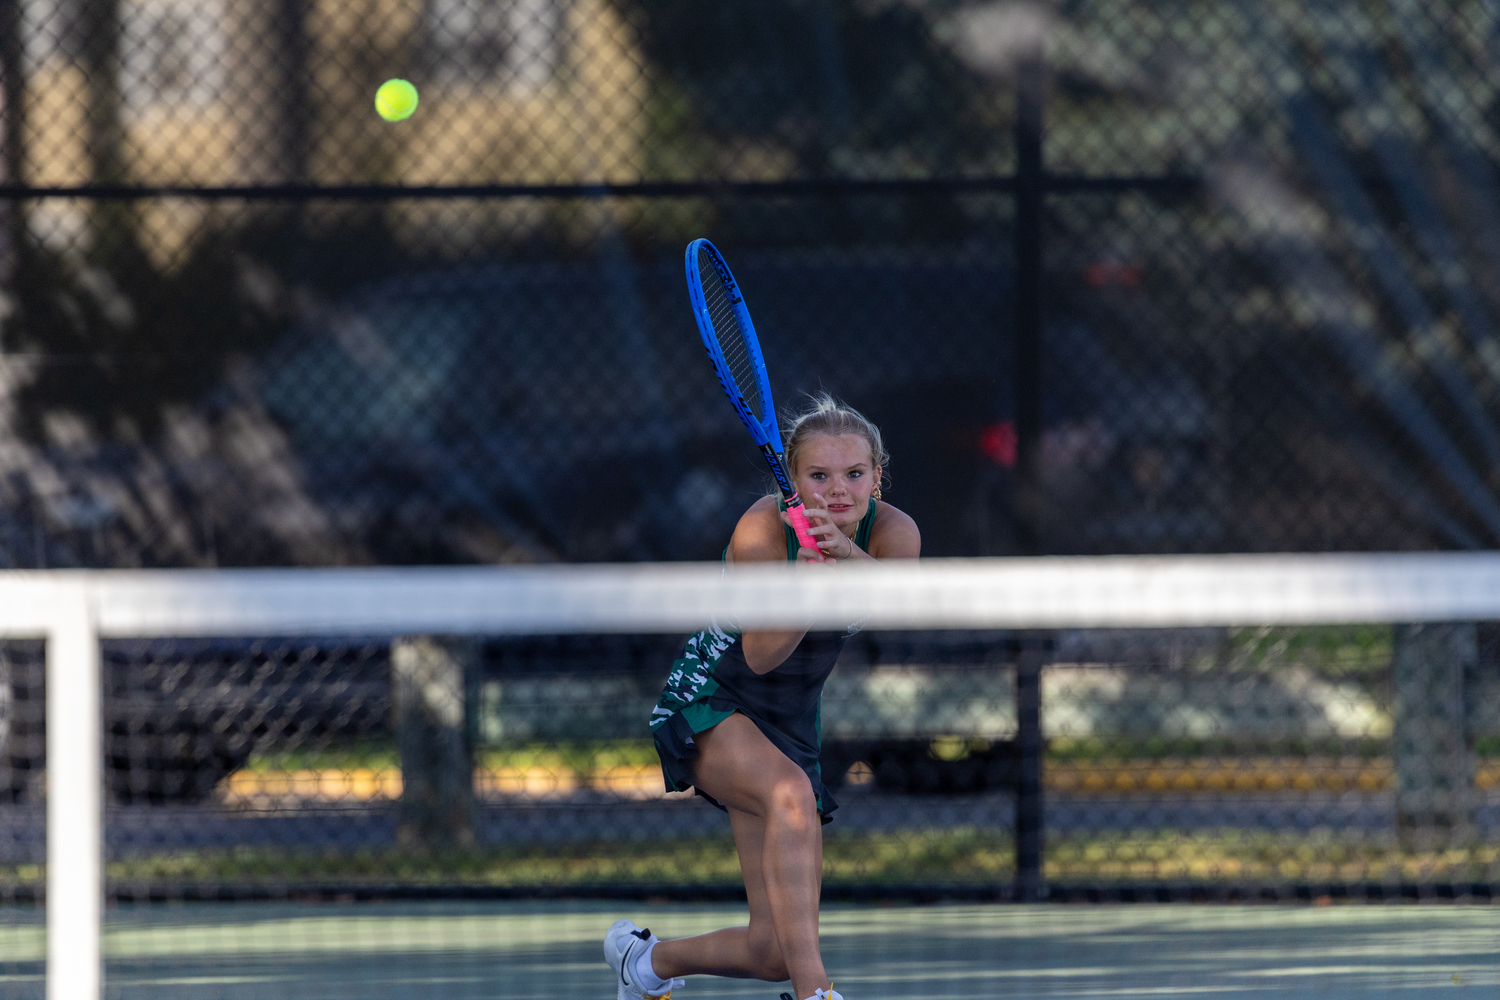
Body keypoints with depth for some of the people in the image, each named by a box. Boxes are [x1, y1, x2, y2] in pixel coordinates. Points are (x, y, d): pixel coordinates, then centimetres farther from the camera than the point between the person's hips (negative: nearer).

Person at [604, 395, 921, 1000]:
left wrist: (849, 557, -56)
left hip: (792, 724, 5)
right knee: (792, 793, -39)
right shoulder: (765, 528, -23)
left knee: (772, 951, -2)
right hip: (708, 702, -5)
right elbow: (760, 655, -29)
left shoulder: (892, 532, -13)